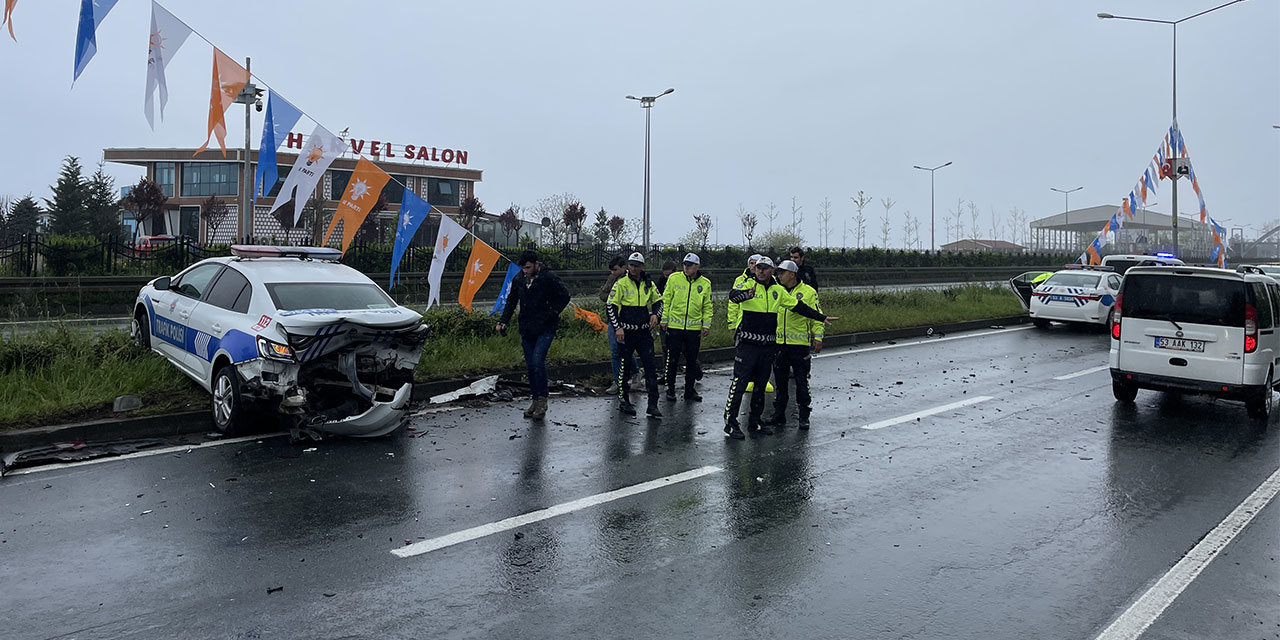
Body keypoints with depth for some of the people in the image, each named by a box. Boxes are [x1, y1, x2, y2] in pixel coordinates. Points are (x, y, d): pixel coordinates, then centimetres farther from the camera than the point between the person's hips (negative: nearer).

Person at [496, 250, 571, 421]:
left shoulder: (549, 278, -11)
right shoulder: (518, 279, 4)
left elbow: (564, 296, -5)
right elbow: (511, 301, 16)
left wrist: (551, 314, -12)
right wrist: (503, 321, 6)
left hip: (545, 329, -5)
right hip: (527, 329, 5)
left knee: (538, 361, -17)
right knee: (530, 366, 7)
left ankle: (542, 399, -4)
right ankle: (536, 401, 18)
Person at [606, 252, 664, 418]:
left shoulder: (649, 284, 8)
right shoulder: (621, 284, -3)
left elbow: (658, 301, 22)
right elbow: (610, 306, -4)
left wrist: (655, 314, 1)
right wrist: (617, 327, -12)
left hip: (644, 332, 3)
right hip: (626, 332, -3)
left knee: (650, 367, -5)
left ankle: (652, 405, -4)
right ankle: (623, 401, 20)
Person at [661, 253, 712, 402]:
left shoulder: (705, 283, 2)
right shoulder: (674, 278, -2)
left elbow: (707, 307, 8)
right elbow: (666, 300, 3)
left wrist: (706, 325, 2)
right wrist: (664, 319, 0)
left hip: (694, 328, 2)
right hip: (674, 326, -1)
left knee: (692, 361, 8)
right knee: (672, 360, 3)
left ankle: (690, 390, 20)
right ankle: (670, 389, 16)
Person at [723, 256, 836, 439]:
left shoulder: (778, 291, 10)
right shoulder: (748, 285, -6)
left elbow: (798, 306, 17)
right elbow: (733, 296, -27)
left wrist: (822, 318, 16)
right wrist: (748, 293, -48)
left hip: (768, 345, 6)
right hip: (747, 343, -6)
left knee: (761, 384, 13)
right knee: (739, 383, -6)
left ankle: (755, 422, 24)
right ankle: (730, 422, 0)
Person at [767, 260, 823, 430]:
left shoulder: (808, 292, -2)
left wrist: (817, 337, -8)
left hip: (800, 344, -4)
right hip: (779, 343, 4)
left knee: (801, 381, 1)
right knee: (780, 380, 10)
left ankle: (804, 417, 11)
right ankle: (779, 414, 19)